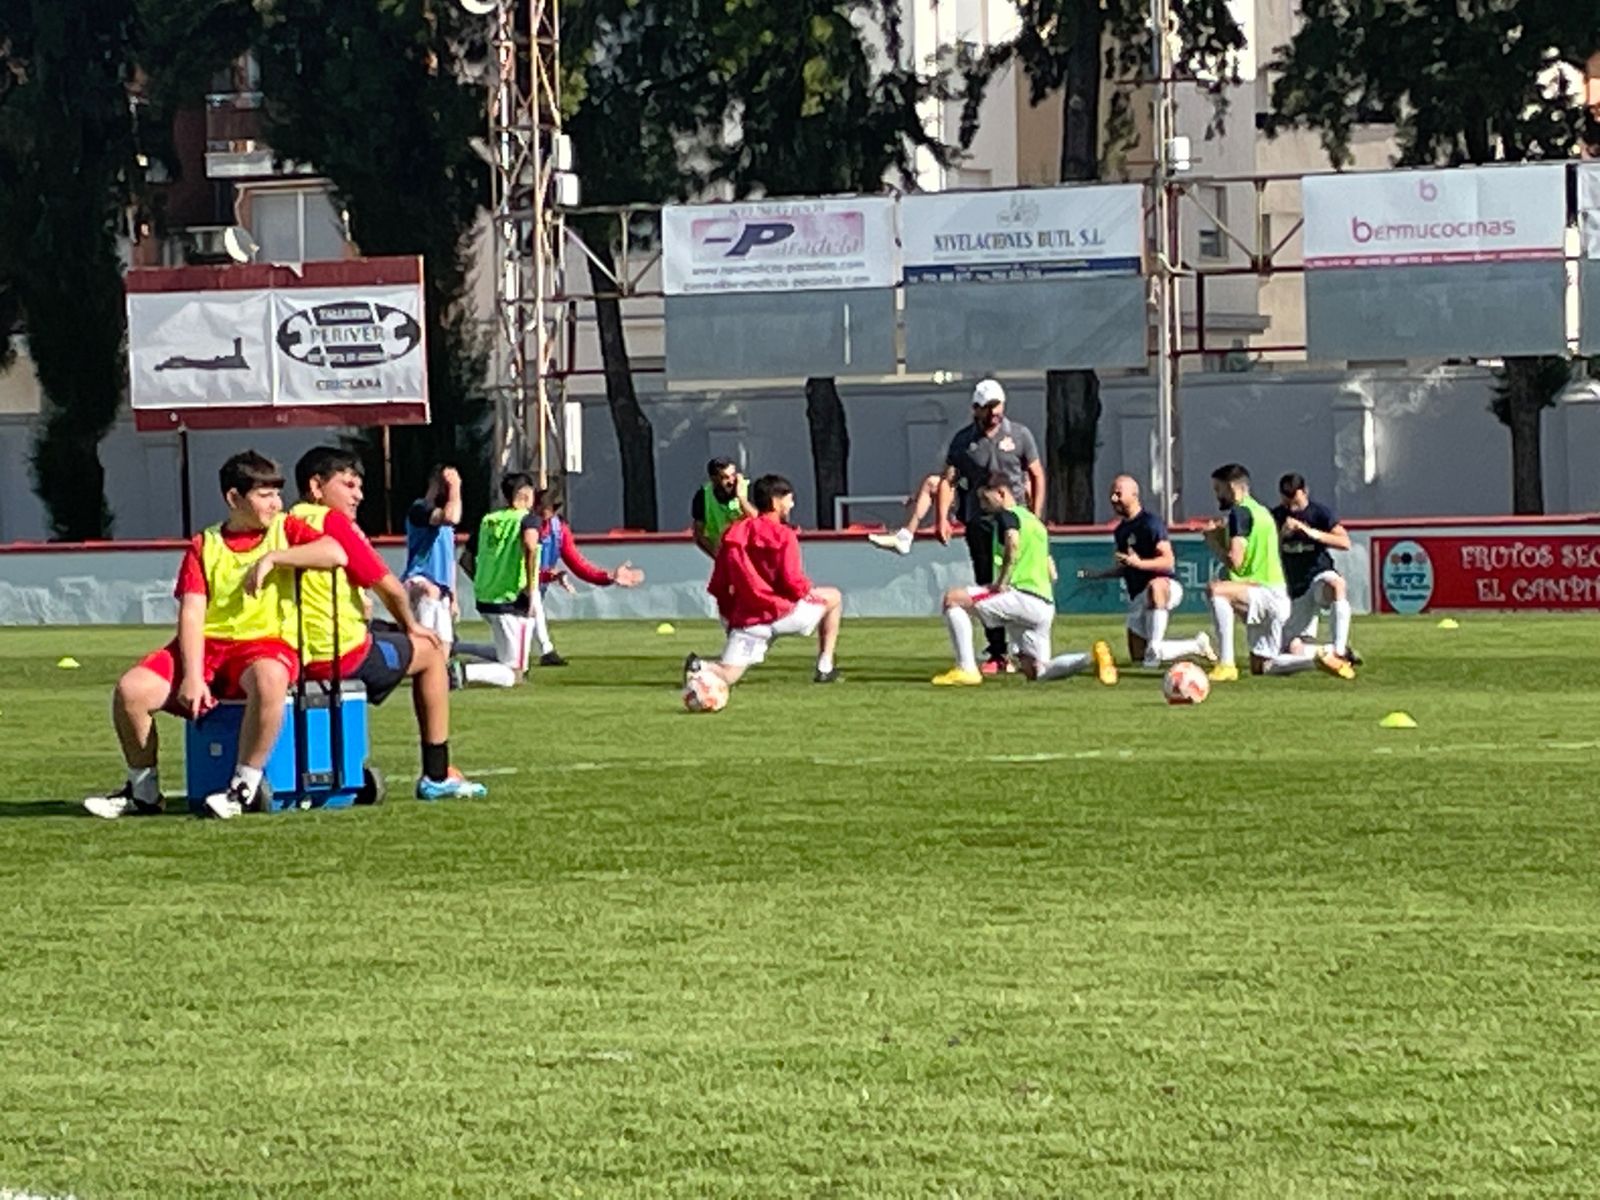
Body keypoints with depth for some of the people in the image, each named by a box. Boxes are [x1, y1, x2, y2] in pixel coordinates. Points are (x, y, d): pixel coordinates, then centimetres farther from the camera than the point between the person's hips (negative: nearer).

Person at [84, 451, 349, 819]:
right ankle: (143, 789, 2)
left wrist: (272, 557, -12)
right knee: (131, 689, -19)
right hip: (208, 646, 3)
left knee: (268, 679, -40)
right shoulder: (204, 547, 10)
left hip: (265, 644, -3)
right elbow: (191, 613, 0)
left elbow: (336, 553, -10)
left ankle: (245, 787, -28)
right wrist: (193, 677, -14)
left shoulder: (285, 530, 9)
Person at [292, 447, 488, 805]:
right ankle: (436, 776, 16)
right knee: (430, 652, 16)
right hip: (343, 655, -8)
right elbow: (389, 588, -12)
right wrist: (410, 626, 7)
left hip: (299, 658, 8)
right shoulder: (334, 522, -11)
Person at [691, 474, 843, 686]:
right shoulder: (783, 535, -10)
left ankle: (701, 668, -27)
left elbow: (717, 587, 8)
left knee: (727, 675, 9)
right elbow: (793, 583, -16)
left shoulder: (733, 533, 7)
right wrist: (810, 590, 6)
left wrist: (729, 613, 21)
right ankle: (825, 667, 18)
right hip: (781, 613, -4)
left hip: (746, 619, 4)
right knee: (834, 597, 21)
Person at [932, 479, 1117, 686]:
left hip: (1021, 597, -9)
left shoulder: (1005, 515, 0)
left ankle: (966, 669, -17)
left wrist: (1001, 582, -18)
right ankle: (1092, 657, -3)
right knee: (1035, 672, 13)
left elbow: (1013, 542, -24)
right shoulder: (1035, 521, 27)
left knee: (952, 598, -9)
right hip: (1045, 604, 9)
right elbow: (1052, 574, 26)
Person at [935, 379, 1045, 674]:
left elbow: (1037, 476, 7)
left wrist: (1035, 517, 0)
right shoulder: (963, 441, 5)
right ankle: (997, 654, 9)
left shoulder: (1019, 435, 2)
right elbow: (948, 480, 5)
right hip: (979, 523, 2)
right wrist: (942, 518, -7)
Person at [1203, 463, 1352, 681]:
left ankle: (1226, 665, -34)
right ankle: (1323, 657, 16)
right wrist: (1221, 536, 14)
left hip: (1268, 595, -10)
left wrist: (1212, 541, -4)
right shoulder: (1259, 510, 20)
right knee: (1260, 668, 16)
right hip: (1270, 596, 10)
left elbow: (1234, 561, -20)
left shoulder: (1240, 512, -11)